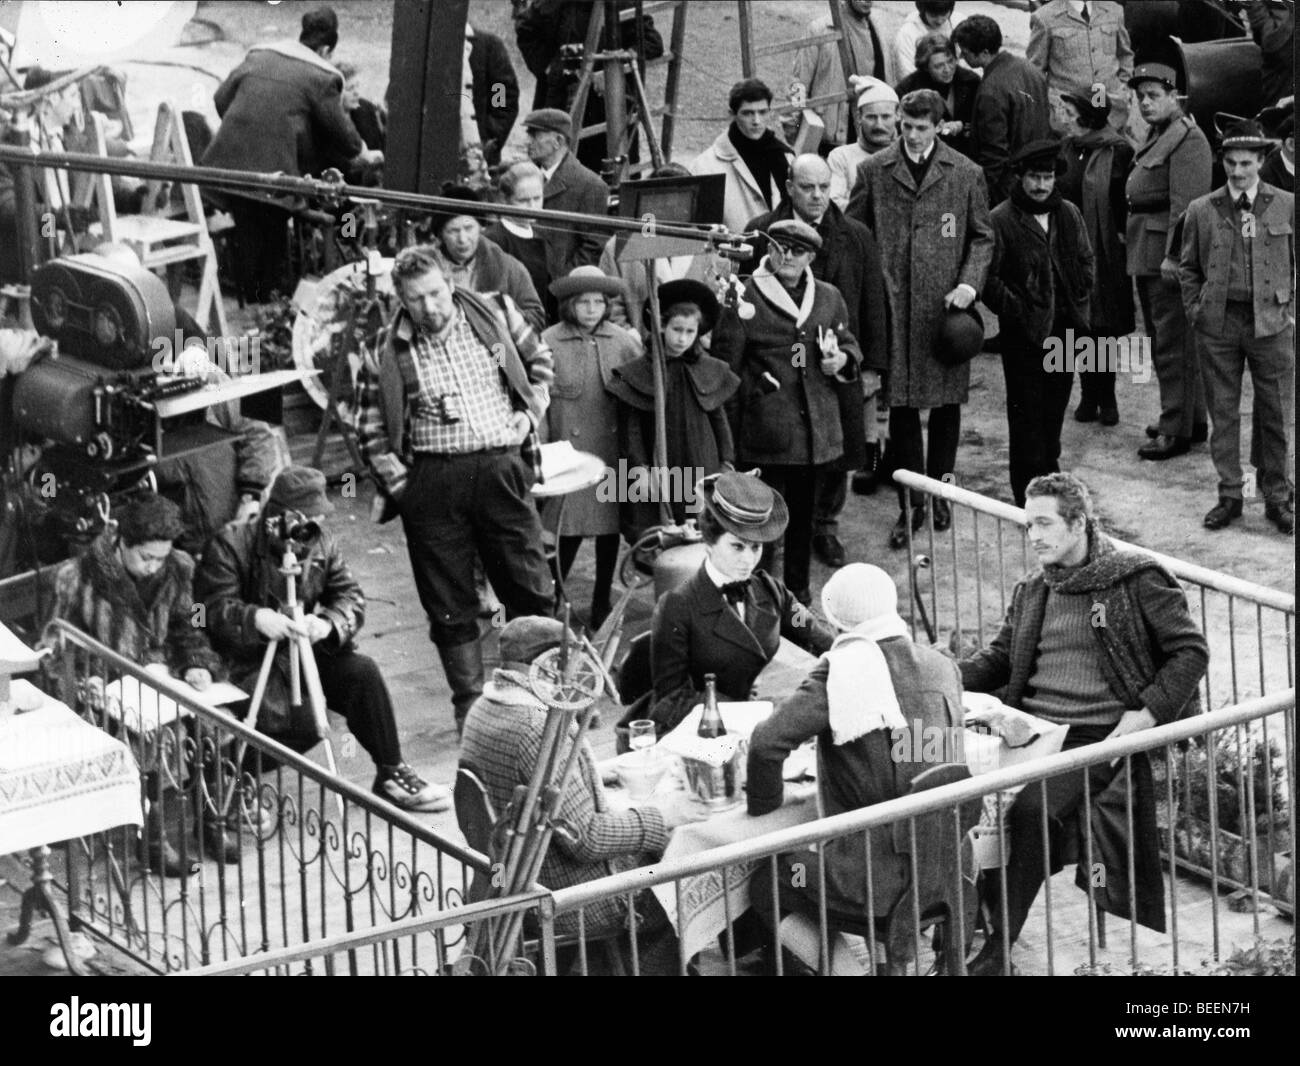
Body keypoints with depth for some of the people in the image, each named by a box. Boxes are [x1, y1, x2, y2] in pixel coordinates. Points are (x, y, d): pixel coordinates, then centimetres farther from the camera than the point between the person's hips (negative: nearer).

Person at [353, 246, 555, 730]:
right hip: (431, 481, -1)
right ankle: (470, 705, 14)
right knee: (450, 605, 4)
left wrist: (530, 413, 8)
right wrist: (397, 482, -4)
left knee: (531, 590, 2)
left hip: (501, 468, 1)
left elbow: (539, 362, 21)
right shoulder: (388, 351, -2)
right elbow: (370, 427, 5)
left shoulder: (496, 315, 3)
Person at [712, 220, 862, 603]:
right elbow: (727, 367, -2)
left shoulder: (828, 298, 10)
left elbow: (849, 343, 23)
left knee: (804, 509, 14)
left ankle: (798, 586, 26)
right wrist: (730, 425, -6)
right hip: (765, 425, -5)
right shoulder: (745, 299, -4)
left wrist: (842, 360, -2)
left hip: (817, 426, 5)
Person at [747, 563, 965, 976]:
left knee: (767, 890, 17)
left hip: (879, 876, -6)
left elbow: (767, 741, -22)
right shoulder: (943, 668, 5)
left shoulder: (840, 673, -13)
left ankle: (845, 968, 3)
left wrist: (764, 803, -2)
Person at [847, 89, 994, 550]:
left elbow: (982, 237, 9)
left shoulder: (965, 174, 3)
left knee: (946, 400, 7)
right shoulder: (874, 171, 4)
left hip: (945, 305, 0)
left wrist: (969, 283, -6)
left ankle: (940, 493, 22)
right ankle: (910, 503, 6)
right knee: (900, 403, -2)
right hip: (894, 305, 0)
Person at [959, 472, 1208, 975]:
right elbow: (998, 659, 19)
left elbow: (1191, 650, -1)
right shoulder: (1031, 593, 20)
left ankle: (995, 948, -22)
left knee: (1029, 811, -31)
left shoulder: (1136, 580, 1)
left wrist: (1146, 713, -11)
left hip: (1095, 738, -6)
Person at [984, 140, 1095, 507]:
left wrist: (1080, 306, 6)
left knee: (1056, 404, 13)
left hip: (1065, 327, 5)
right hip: (1023, 332, -5)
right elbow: (989, 277, -9)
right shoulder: (1001, 220, -9)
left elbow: (1086, 262, 17)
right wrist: (1015, 309, -14)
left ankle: (1048, 470, 28)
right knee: (1027, 411, -2)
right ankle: (1028, 492, 3)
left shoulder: (1069, 215, 9)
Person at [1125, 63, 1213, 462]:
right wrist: (1130, 235, 15)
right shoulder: (1157, 136, 17)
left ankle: (1176, 430, -5)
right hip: (1148, 256, 11)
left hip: (1168, 254, -11)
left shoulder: (1187, 138, -14)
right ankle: (1192, 419, 26)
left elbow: (1185, 203, -20)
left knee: (1172, 344, -7)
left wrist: (1172, 256, -23)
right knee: (1163, 340, 16)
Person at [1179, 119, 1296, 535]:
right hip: (1218, 324, 1)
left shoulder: (1286, 206, 1)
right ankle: (1229, 496, 17)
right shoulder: (1202, 211, 3)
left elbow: (1296, 263, 7)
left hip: (1271, 323, -1)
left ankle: (1277, 497, 14)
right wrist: (1194, 310, 2)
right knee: (1222, 412, 7)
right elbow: (1188, 267, 12)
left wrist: (1290, 308, -1)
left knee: (1276, 415, 4)